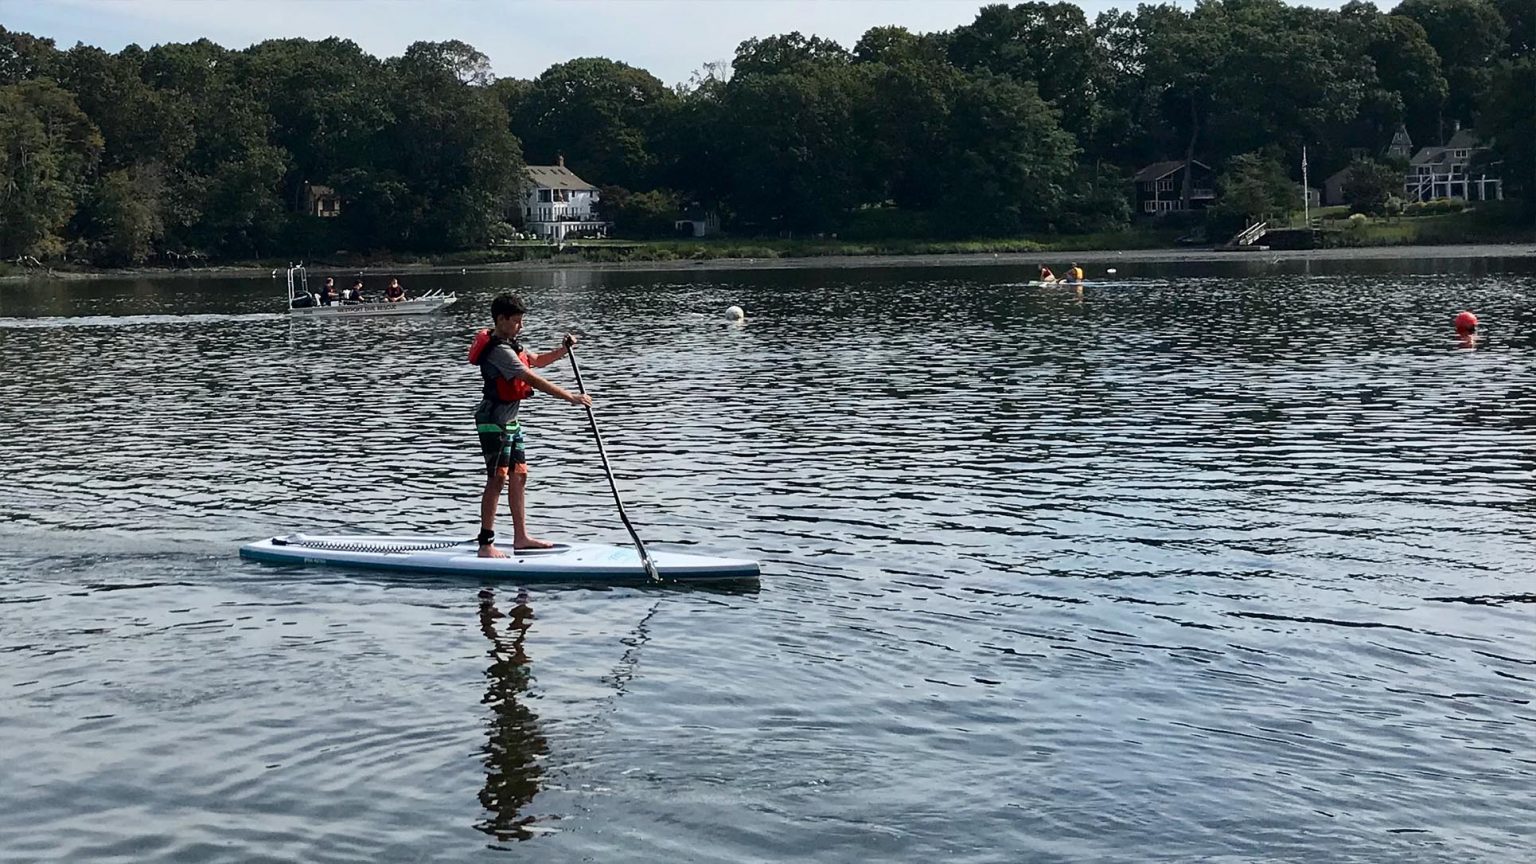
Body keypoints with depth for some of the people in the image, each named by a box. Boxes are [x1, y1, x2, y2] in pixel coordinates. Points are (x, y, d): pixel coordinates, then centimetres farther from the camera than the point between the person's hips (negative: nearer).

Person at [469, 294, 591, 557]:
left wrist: (562, 350, 7)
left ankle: (521, 536, 19)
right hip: (493, 422, -10)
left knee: (519, 476, 12)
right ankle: (486, 544, -9)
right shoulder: (499, 351, -21)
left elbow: (536, 361, 25)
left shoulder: (507, 344, 12)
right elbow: (533, 380, -26)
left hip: (509, 420, 10)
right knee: (497, 479, -10)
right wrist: (571, 397, -25)